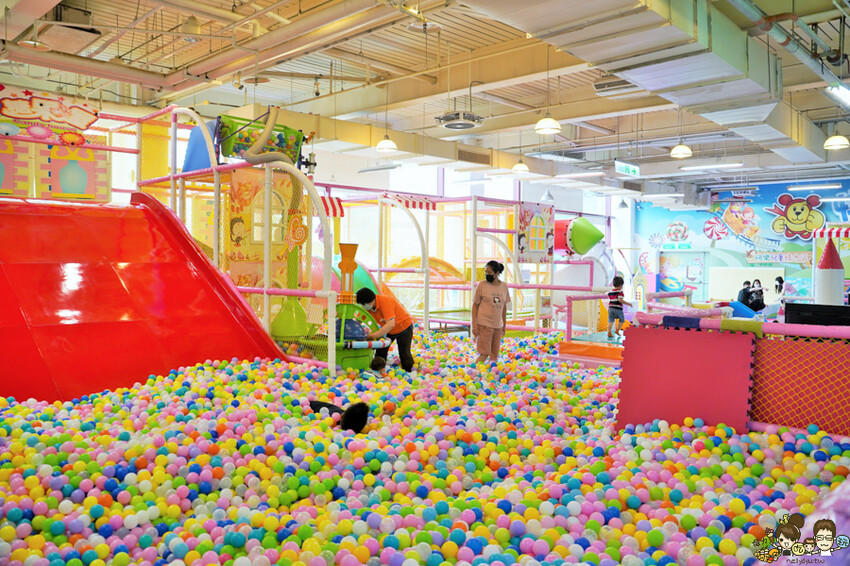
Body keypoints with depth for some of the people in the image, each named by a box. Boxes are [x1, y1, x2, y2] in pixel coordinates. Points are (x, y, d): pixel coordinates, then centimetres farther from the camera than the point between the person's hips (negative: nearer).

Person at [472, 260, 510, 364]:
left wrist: (504, 325, 15)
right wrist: (474, 325, -7)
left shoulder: (504, 286, 6)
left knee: (494, 355, 8)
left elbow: (504, 306, 14)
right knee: (484, 354, -8)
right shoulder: (482, 285, -5)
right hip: (484, 324, -4)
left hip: (498, 325, 4)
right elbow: (475, 305, -2)